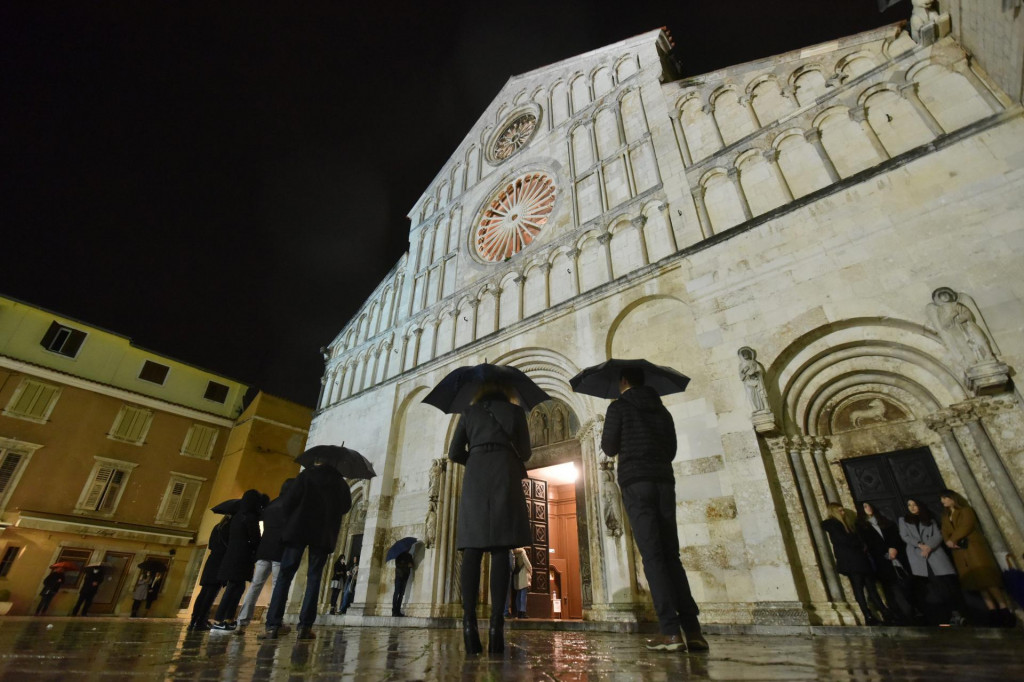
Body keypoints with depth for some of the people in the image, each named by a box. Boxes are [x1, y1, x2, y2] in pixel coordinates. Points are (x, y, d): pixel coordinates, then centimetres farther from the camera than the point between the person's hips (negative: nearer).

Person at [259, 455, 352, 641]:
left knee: (285, 575, 3)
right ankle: (305, 627, -1)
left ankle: (273, 626, -4)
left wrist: (288, 521, 13)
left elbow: (287, 501, -5)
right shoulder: (341, 483, 9)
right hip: (324, 535, 2)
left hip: (299, 530, -2)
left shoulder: (306, 475, 1)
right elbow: (346, 507, 14)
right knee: (314, 578, 4)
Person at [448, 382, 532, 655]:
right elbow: (525, 453, 15)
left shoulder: (469, 412, 18)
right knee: (500, 549, -6)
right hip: (504, 475, -1)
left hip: (474, 478, 2)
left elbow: (455, 453, 11)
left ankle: (469, 620, -14)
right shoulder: (515, 411, 15)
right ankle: (496, 622, -15)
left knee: (472, 549, -2)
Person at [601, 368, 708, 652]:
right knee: (671, 555, 7)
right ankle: (693, 630, 0)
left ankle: (670, 631, -11)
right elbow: (671, 450, 20)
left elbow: (609, 448, 2)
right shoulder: (662, 410, 18)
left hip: (635, 482, -5)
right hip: (664, 482, 5)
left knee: (652, 556, -6)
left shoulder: (619, 407, 2)